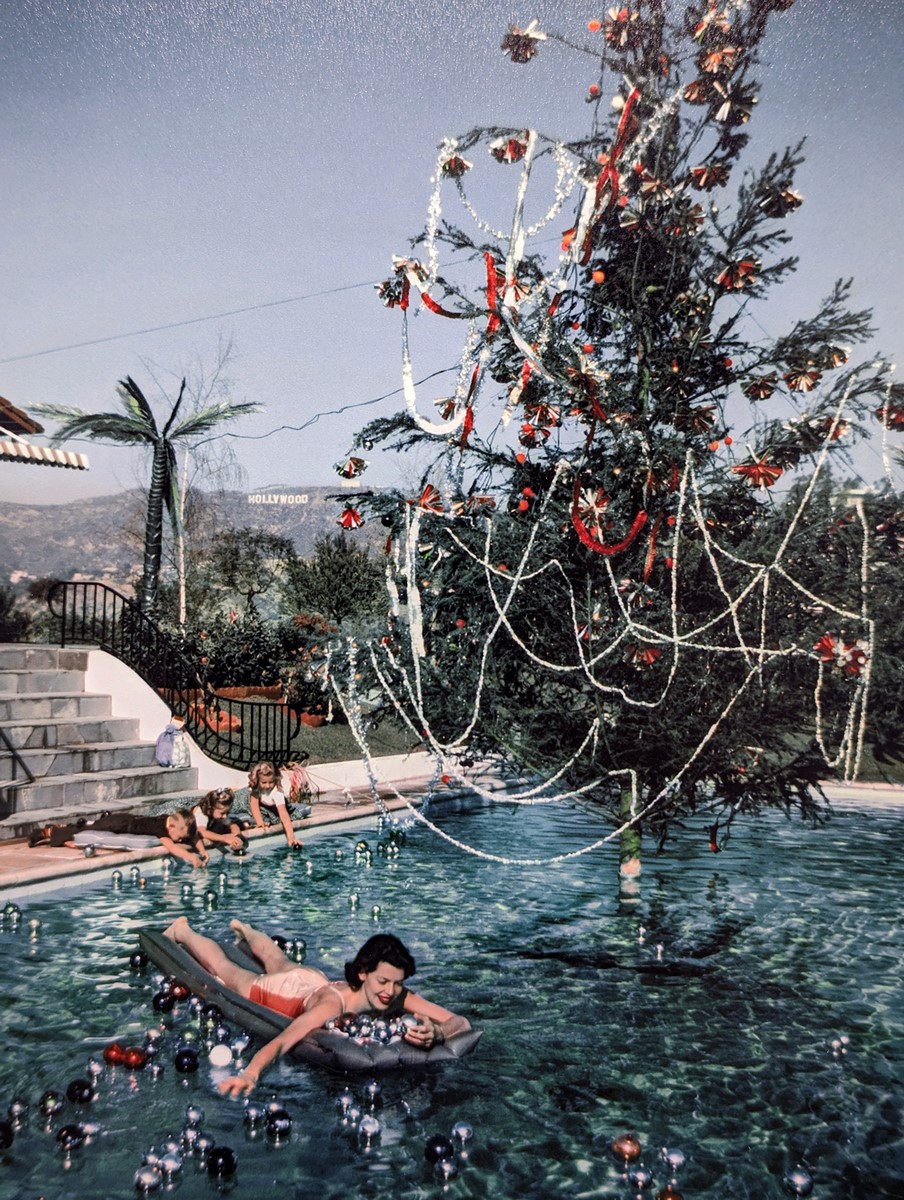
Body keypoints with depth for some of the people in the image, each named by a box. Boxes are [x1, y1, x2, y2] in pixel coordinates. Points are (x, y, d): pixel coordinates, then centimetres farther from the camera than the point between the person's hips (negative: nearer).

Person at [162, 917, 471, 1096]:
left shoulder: (398, 997, -37)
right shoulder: (333, 1004, -49)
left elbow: (462, 1023, -40)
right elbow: (281, 1042, -60)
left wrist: (435, 1033, -61)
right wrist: (250, 1074, -78)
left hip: (313, 979, 5)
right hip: (283, 990, -5)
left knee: (277, 961, 38)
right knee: (223, 968, 25)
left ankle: (244, 930, 68)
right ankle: (183, 931, 51)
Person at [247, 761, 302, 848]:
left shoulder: (277, 792, -39)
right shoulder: (254, 785, -29)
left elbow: (283, 814, -48)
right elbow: (254, 804, -31)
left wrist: (291, 837, -59)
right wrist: (259, 822, -46)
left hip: (275, 809, -1)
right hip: (262, 807, 1)